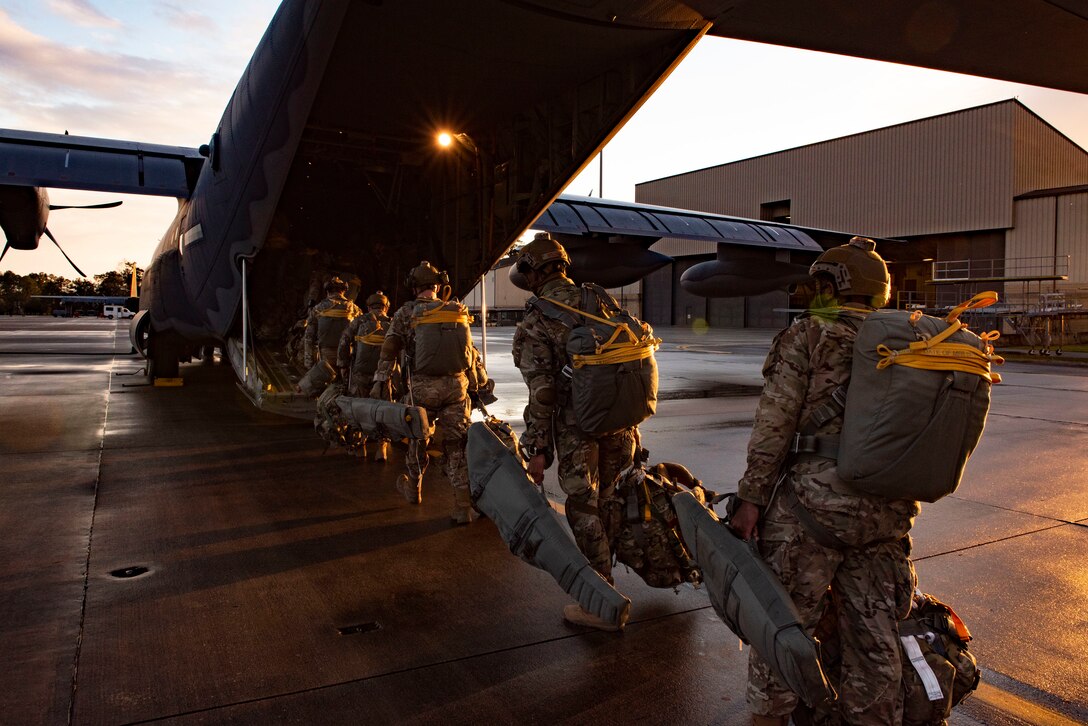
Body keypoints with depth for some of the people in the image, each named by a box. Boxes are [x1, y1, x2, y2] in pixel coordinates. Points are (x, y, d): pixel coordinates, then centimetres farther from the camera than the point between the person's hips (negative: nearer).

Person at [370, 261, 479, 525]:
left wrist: (381, 382, -4)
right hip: (456, 385, 2)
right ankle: (463, 505, 0)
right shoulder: (458, 309, 7)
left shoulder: (406, 312, -1)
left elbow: (389, 349, -5)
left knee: (417, 437, 18)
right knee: (456, 444, 4)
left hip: (422, 387, -2)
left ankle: (413, 488, 37)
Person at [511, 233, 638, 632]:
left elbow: (541, 391, -14)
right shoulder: (602, 299, 8)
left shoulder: (536, 323, -9)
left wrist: (537, 450, -8)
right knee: (607, 499, 21)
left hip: (578, 425, -6)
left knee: (584, 509, 4)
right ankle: (603, 576, 38)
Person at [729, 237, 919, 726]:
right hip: (886, 513, 6)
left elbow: (774, 425, -10)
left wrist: (751, 498, -6)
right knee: (873, 633, 15)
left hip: (814, 500, -5)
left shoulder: (808, 336, -3)